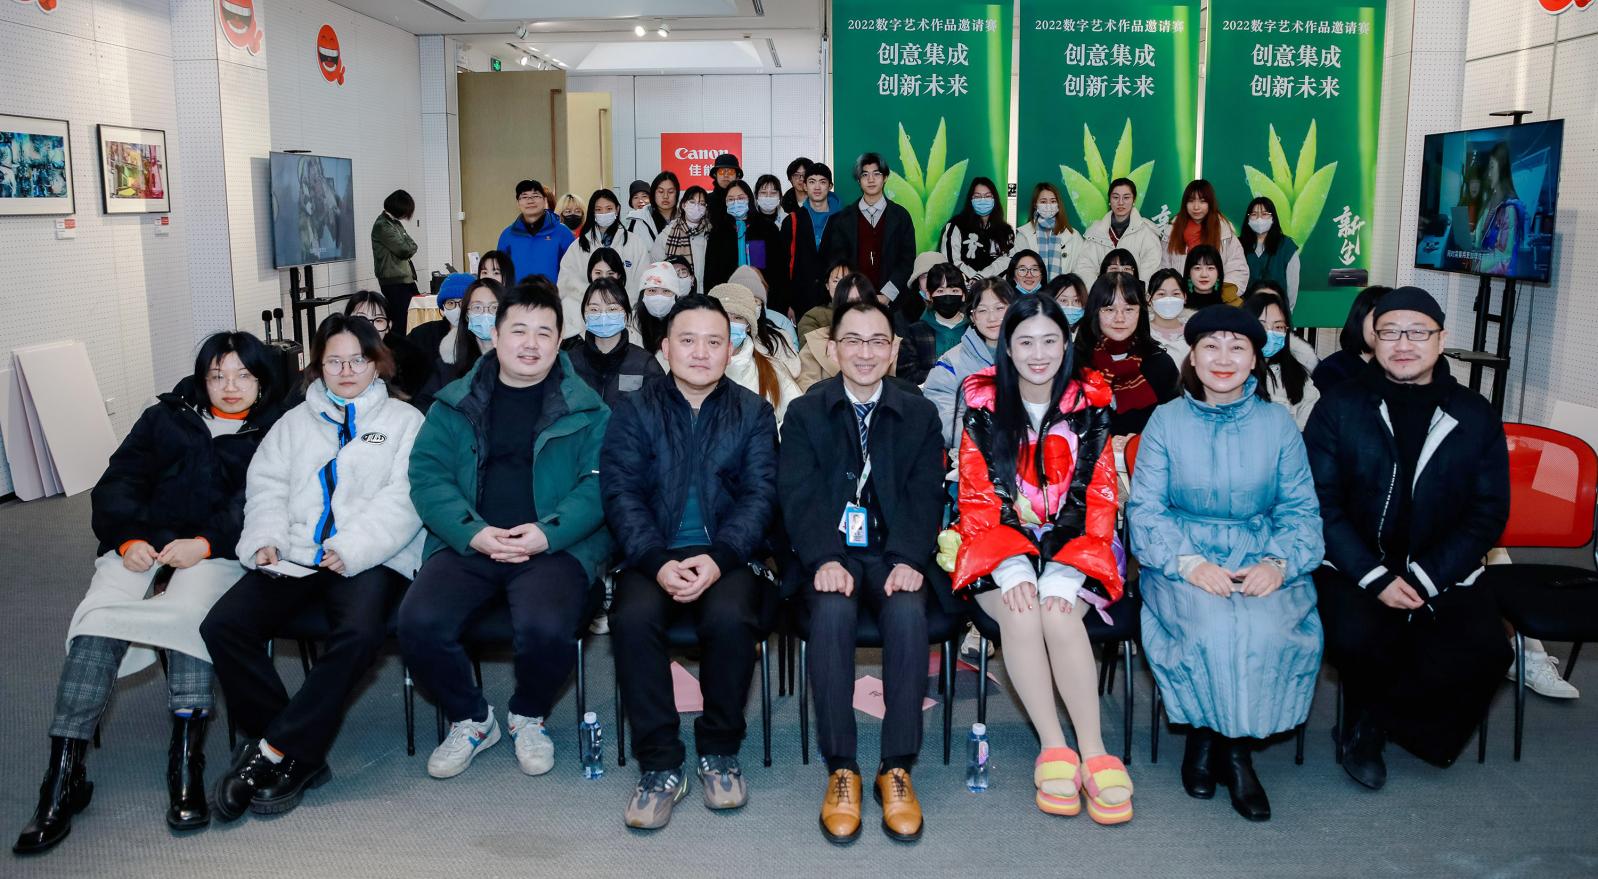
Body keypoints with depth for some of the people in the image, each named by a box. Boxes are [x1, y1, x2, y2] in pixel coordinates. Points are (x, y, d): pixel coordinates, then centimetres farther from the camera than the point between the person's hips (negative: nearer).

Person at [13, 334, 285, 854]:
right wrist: (128, 538, -5)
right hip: (141, 546, 3)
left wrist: (204, 543, -17)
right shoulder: (166, 417, 22)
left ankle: (186, 768, -34)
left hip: (216, 553, -3)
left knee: (187, 611, -35)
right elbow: (118, 484, 15)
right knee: (97, 619, -26)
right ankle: (63, 777, -26)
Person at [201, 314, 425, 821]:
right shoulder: (295, 422, 26)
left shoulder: (403, 421, 12)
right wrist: (267, 541, -4)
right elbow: (266, 487, 17)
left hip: (369, 560, -4)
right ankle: (293, 756, -15)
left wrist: (353, 550, -15)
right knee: (221, 626, -21)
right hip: (295, 556, 4)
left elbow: (403, 499, -2)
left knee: (359, 631, -35)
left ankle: (277, 750, -22)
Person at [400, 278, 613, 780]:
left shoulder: (585, 408, 8)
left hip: (555, 547, -2)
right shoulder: (456, 404, 14)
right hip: (469, 545, 2)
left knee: (546, 626, -31)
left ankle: (528, 717, 5)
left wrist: (548, 532, -16)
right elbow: (427, 474, 4)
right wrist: (473, 532, -12)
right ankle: (470, 720, 6)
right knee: (419, 622, -24)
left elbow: (598, 483, -1)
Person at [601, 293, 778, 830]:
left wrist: (719, 559, -18)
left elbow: (759, 494, 0)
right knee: (634, 618, -30)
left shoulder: (754, 413, 10)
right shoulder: (635, 411, 9)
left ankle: (719, 752, -6)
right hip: (655, 557, 1)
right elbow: (621, 494, -1)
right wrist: (658, 563, -18)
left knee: (730, 618, -31)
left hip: (729, 555, 0)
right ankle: (660, 766, -15)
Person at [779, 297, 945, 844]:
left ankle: (897, 767, -20)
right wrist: (824, 559, -21)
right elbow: (798, 496, -3)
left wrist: (910, 559, -17)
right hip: (831, 554, 0)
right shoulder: (804, 413, 7)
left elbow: (926, 495, 2)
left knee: (907, 612, -31)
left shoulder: (919, 413, 10)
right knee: (832, 611, -32)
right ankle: (840, 768, -21)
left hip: (894, 556, 1)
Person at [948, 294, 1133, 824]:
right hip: (1001, 546, 0)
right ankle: (1054, 748, -23)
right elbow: (976, 497, -1)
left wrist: (1064, 577, -15)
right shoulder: (983, 403, 1)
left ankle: (1093, 753, -25)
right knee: (1019, 613, -31)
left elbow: (1097, 497, -1)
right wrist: (1012, 572, -16)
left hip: (1071, 545, 0)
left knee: (1060, 613, -30)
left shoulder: (1089, 404, 3)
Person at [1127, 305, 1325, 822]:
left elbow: (1301, 509, 7)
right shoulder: (1166, 421, 3)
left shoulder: (1277, 424, 7)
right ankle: (1205, 736, -4)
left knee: (1269, 629, -30)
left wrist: (1279, 562, -14)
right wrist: (1189, 562, -18)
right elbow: (1144, 508, -1)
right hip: (1182, 559, -1)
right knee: (1213, 626, -31)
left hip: (1261, 561, 1)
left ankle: (1237, 747, -7)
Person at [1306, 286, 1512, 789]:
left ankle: (1371, 721, -1)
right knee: (1354, 636, -32)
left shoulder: (1475, 416, 7)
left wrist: (1425, 578, -11)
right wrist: (1375, 578, -16)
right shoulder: (1339, 407, 2)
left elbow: (1489, 513, 3)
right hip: (1353, 570, -2)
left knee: (1485, 649, -25)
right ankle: (1369, 726, 4)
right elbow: (1322, 503, -4)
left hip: (1442, 573, 2)